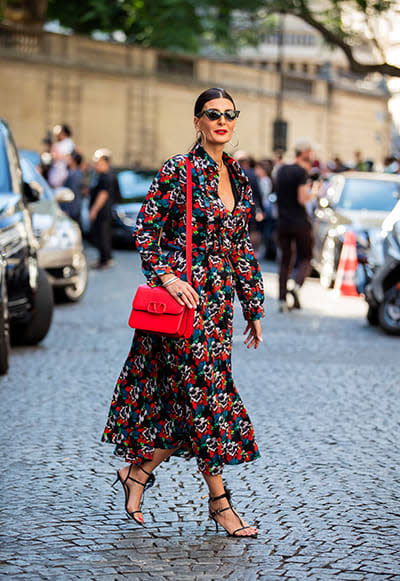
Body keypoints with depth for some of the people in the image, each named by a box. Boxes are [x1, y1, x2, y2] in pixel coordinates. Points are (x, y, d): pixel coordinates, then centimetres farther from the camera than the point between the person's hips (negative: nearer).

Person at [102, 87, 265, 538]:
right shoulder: (178, 171, -8)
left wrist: (253, 307, 17)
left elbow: (242, 247, 17)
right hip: (184, 296, -7)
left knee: (188, 400, 7)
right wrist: (166, 276, -18)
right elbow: (145, 230, -6)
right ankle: (219, 502, 1)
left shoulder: (237, 176, 12)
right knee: (205, 395, -6)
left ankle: (137, 471, 21)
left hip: (220, 300, 7)